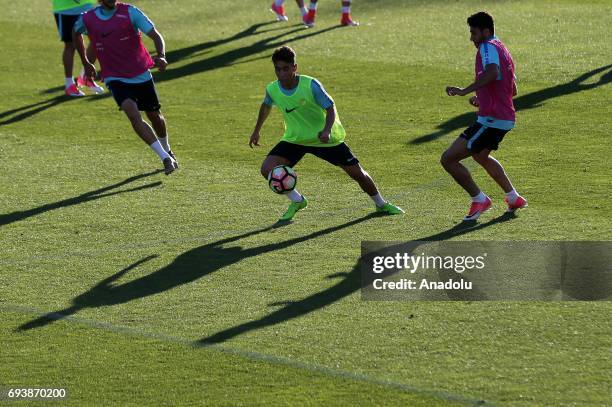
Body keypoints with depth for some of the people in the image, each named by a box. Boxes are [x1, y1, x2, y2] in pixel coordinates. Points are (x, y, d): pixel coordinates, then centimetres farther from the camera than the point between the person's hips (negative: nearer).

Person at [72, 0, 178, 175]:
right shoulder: (87, 20, -5)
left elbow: (155, 35, -14)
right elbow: (76, 33, 19)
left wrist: (161, 56, -35)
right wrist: (85, 63, 23)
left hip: (141, 75, 1)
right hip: (115, 79, -1)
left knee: (155, 116, 17)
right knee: (133, 115, -24)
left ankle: (167, 150, 48)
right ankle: (166, 159, -23)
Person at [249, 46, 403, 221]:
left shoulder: (310, 85, -26)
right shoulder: (273, 89, -13)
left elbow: (330, 107, -20)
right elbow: (266, 106, 10)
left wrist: (327, 130, -38)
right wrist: (256, 131, 19)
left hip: (325, 138, -3)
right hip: (294, 139, 3)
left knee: (357, 172, 2)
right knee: (267, 169, -18)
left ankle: (381, 204, 30)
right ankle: (297, 201, 5)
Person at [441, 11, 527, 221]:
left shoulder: (489, 47, -13)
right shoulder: (502, 49, 18)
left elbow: (492, 72, -36)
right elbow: (513, 90, 26)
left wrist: (465, 91, -42)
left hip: (491, 120, -11)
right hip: (505, 119, 11)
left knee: (448, 159, -10)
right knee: (480, 156, 36)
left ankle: (479, 200, 0)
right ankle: (513, 198, 40)